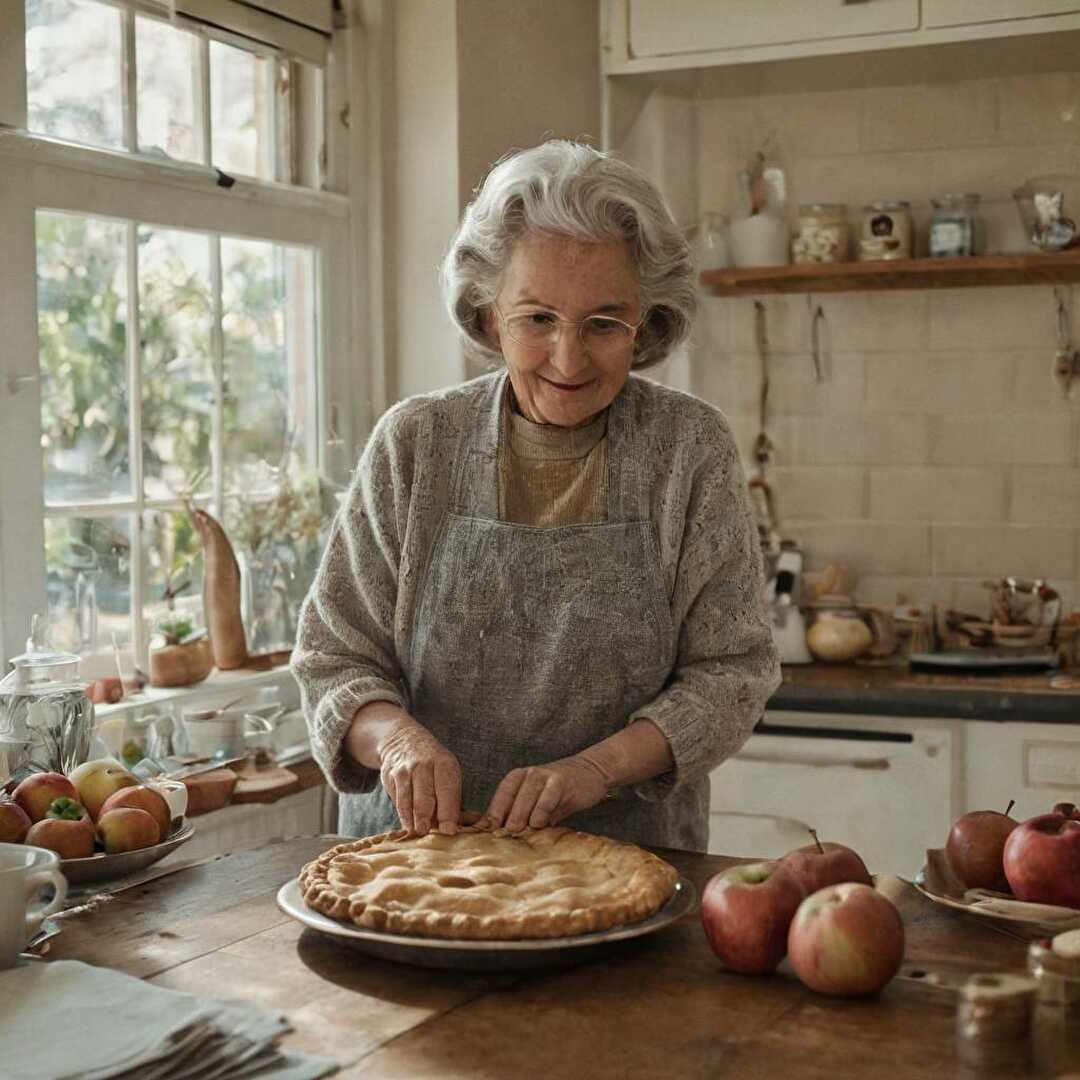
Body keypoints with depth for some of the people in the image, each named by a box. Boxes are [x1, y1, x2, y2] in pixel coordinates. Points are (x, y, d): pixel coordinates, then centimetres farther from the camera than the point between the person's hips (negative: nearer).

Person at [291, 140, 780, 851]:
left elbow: (730, 672, 0)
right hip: (423, 842, 1)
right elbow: (334, 660, 3)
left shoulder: (692, 449, -1)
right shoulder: (412, 444, 0)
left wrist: (597, 767, -15)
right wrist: (396, 735, -18)